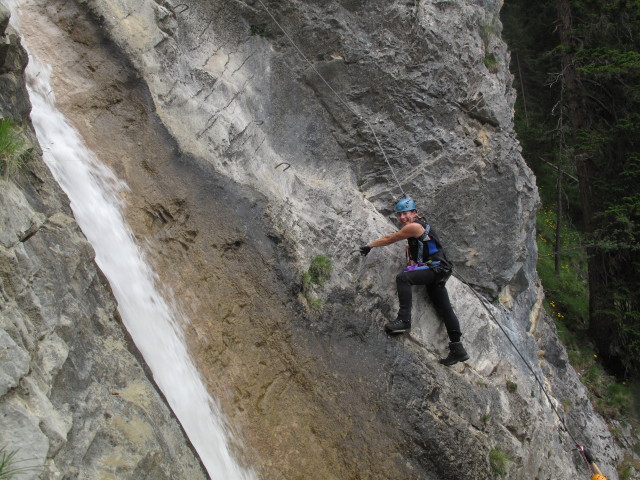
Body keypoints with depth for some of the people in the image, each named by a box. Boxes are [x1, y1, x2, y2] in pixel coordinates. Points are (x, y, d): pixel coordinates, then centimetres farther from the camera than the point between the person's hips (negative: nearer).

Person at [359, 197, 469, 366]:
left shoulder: (414, 226, -10)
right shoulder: (420, 224, 19)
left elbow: (389, 239, -4)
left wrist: (370, 245, 5)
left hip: (435, 268, -11)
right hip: (436, 274, 11)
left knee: (403, 277, -28)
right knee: (445, 309, 8)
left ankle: (404, 320, -32)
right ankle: (458, 350, 10)